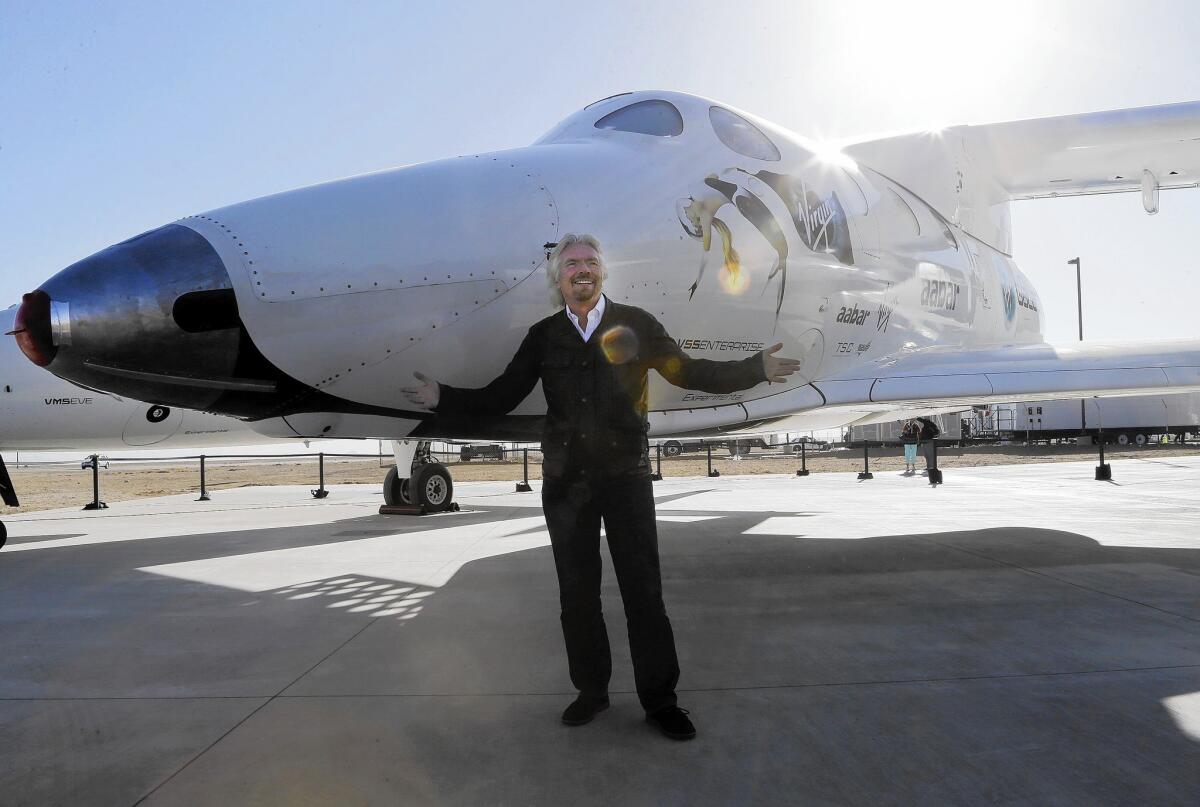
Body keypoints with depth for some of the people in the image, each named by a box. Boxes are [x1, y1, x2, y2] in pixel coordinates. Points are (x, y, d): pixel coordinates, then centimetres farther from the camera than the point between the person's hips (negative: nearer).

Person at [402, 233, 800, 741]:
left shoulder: (635, 324, 2)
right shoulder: (543, 336, 6)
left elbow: (688, 372, 3)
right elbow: (500, 398, 5)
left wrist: (755, 369, -7)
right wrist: (442, 398, -6)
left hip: (625, 474, -2)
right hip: (565, 480, 2)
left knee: (643, 588, 0)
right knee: (577, 591, 10)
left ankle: (660, 699, 14)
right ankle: (591, 690, 26)